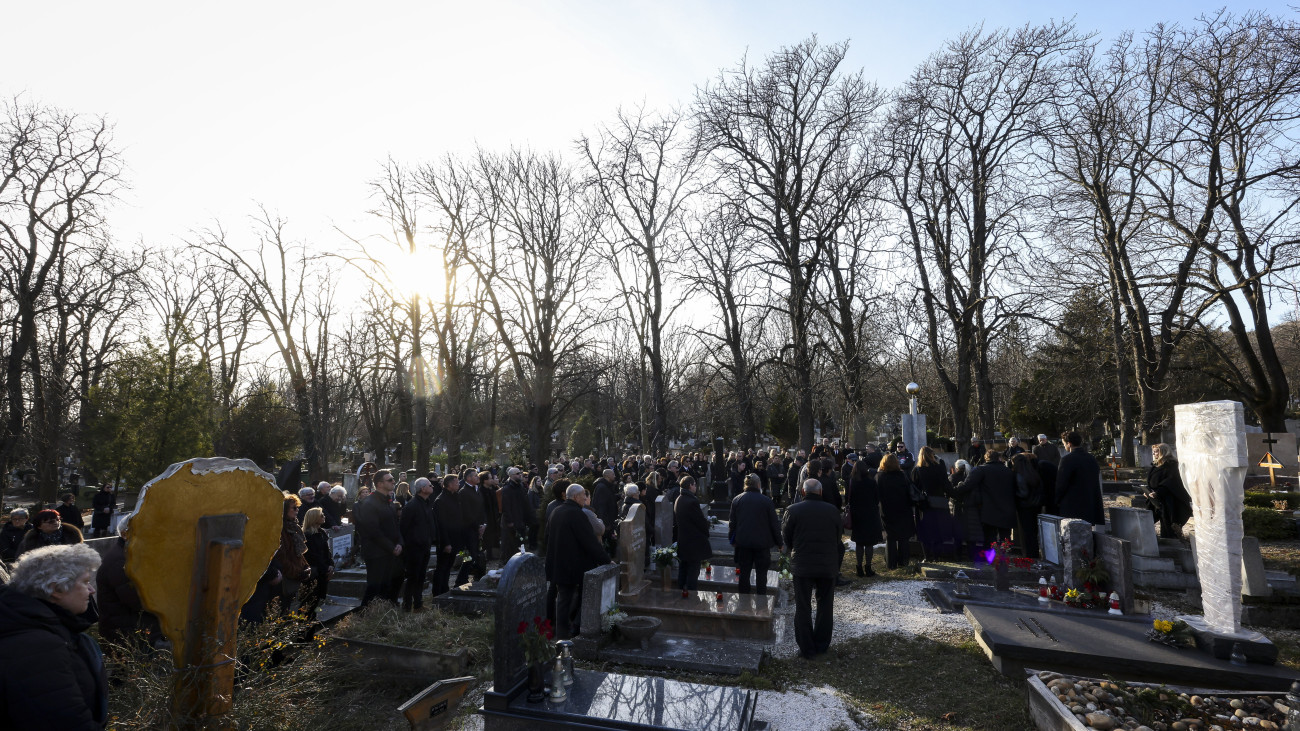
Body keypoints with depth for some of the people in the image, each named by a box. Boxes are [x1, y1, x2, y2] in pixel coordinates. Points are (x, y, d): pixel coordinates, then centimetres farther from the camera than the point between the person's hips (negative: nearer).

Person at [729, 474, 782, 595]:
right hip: (762, 543, -3)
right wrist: (779, 543, 6)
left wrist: (732, 539, 17)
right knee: (762, 573, 8)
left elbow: (732, 523, 5)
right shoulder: (767, 501, -8)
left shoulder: (737, 500, 0)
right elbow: (774, 524, -4)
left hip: (743, 543, 3)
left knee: (744, 572, 12)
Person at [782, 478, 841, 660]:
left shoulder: (793, 510, -11)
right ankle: (822, 645, 26)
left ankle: (807, 649, 12)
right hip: (828, 566, 2)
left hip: (802, 565, -2)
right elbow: (838, 537, 6)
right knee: (825, 607, 17)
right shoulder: (832, 510, -5)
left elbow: (786, 539, -2)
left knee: (803, 609, 8)